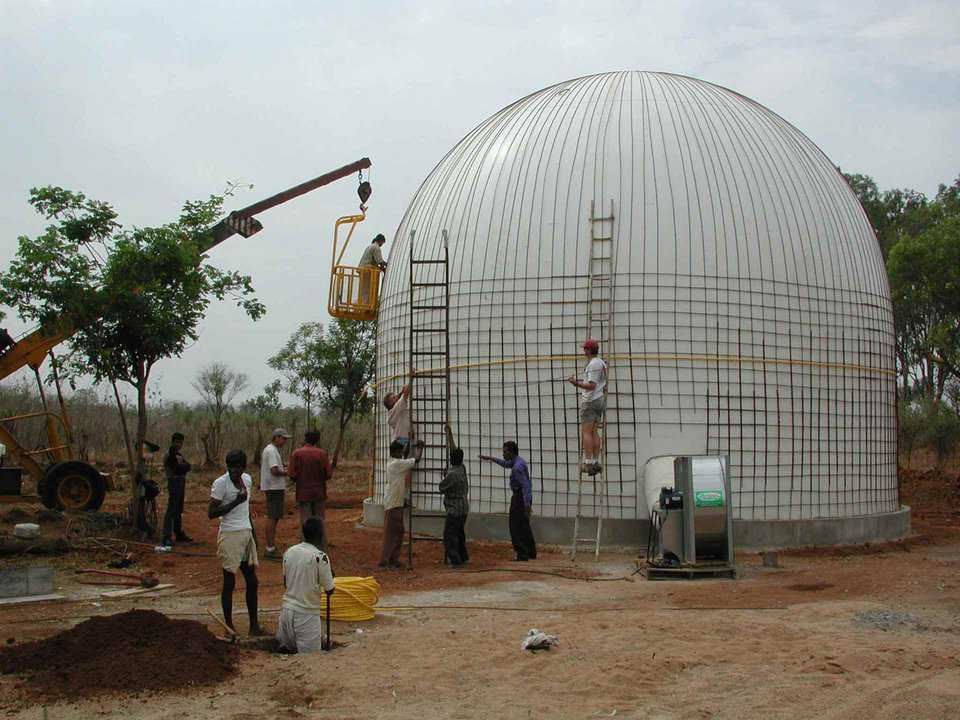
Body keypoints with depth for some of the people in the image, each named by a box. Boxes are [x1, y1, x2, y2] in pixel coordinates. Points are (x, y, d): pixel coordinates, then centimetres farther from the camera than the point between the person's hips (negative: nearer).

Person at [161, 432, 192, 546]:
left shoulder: (178, 454, 18)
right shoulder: (170, 455, -11)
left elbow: (187, 466, 7)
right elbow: (178, 469, -19)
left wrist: (182, 465, -10)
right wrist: (185, 466, -4)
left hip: (181, 483, 10)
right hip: (174, 482, -10)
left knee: (178, 511, 15)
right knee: (171, 510, -13)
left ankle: (179, 534, 22)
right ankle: (167, 537, -15)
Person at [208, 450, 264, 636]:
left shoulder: (247, 479, 10)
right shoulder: (220, 483, -11)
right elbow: (211, 513, -14)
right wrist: (235, 502, -21)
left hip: (246, 534, 7)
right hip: (230, 535, -7)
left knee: (252, 582, 8)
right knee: (229, 582, -1)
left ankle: (254, 625, 16)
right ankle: (229, 627, 7)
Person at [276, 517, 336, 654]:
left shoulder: (288, 552, 3)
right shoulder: (320, 557, -15)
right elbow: (329, 591, -6)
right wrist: (330, 575, 13)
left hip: (287, 608, 6)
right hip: (307, 614, -6)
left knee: (287, 648, 22)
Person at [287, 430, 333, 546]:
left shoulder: (297, 453, -8)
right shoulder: (322, 453, -5)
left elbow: (292, 474, -11)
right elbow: (328, 474, -8)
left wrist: (298, 479, 10)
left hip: (303, 493, -1)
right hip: (319, 493, 1)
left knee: (305, 524, 4)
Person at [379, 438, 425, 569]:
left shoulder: (393, 463, 11)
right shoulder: (396, 464, -17)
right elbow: (416, 460, -13)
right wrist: (420, 447, -1)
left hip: (397, 503, 10)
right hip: (392, 504, -10)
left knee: (398, 532, 12)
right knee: (390, 532, -6)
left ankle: (394, 559, 17)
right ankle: (384, 560, -2)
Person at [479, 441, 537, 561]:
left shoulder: (517, 467, -23)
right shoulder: (518, 460, 9)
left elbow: (526, 485, -29)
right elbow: (506, 464, 31)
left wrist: (527, 504, -35)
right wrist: (491, 458, 33)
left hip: (520, 497, -10)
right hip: (525, 497, 10)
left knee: (516, 526, -3)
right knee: (524, 526, 17)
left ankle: (522, 554, -3)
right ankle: (531, 553, 22)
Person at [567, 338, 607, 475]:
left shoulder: (593, 364, -16)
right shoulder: (602, 363, 13)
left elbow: (591, 386, -23)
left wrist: (576, 383, -23)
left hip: (590, 401, -9)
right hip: (600, 400, 9)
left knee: (586, 432, -6)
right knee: (594, 432, 10)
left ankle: (588, 464, -9)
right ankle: (596, 463, 8)